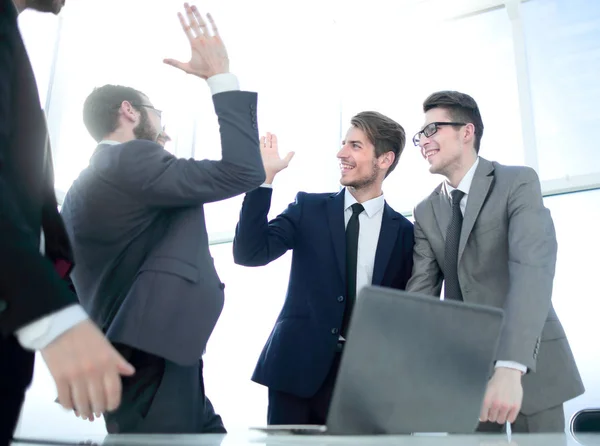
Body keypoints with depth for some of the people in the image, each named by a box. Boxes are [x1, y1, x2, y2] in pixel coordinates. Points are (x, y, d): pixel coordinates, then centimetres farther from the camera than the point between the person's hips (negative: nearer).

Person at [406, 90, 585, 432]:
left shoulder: (518, 182, -9)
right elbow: (421, 289, -2)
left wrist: (510, 366, -36)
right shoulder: (426, 212, 7)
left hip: (529, 365, -4)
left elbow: (533, 268, -24)